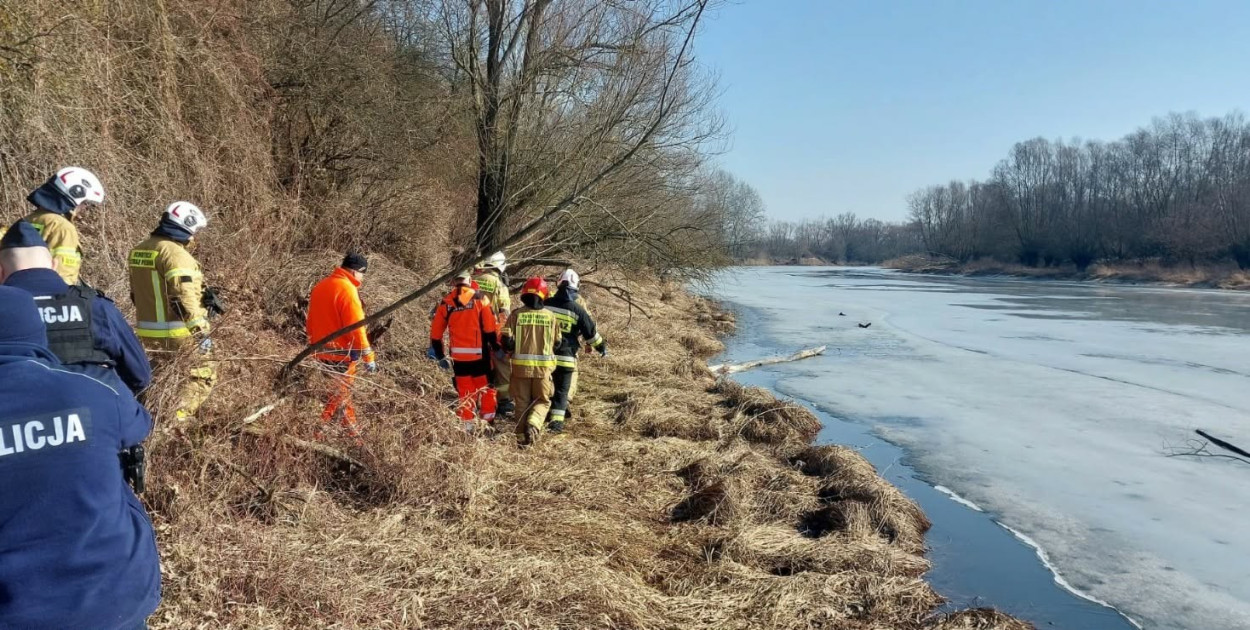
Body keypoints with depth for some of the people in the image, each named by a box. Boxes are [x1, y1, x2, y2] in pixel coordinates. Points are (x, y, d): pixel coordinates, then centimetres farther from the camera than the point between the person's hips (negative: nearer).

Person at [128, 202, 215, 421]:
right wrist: (201, 330, -21)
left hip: (148, 331, 9)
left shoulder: (139, 250, 11)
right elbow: (183, 298, -24)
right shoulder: (176, 254, -18)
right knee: (203, 372, 3)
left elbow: (136, 294, 19)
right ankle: (177, 417, -6)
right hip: (177, 333, -9)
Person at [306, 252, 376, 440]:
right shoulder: (347, 289, -16)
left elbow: (310, 323, 17)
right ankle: (315, 432, 0)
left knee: (342, 394, 18)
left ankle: (352, 434, 27)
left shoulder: (320, 286, 11)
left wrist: (315, 345, 25)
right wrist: (368, 357, -16)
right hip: (341, 355, -9)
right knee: (337, 395, -1)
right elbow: (356, 327, -20)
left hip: (321, 352, 9)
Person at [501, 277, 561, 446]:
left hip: (520, 365, 0)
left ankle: (522, 437, 14)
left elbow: (507, 342, -7)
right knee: (542, 400, 14)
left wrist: (512, 350, 15)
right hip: (543, 366, 0)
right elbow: (557, 343, 8)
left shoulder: (516, 314, -6)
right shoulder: (551, 316, -1)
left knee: (522, 402, 13)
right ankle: (533, 425, -10)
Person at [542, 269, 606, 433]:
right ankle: (557, 421, -2)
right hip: (566, 356, -3)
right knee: (562, 390, 5)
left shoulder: (545, 304, 0)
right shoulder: (578, 309, -8)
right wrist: (601, 346, 14)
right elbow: (590, 332, 0)